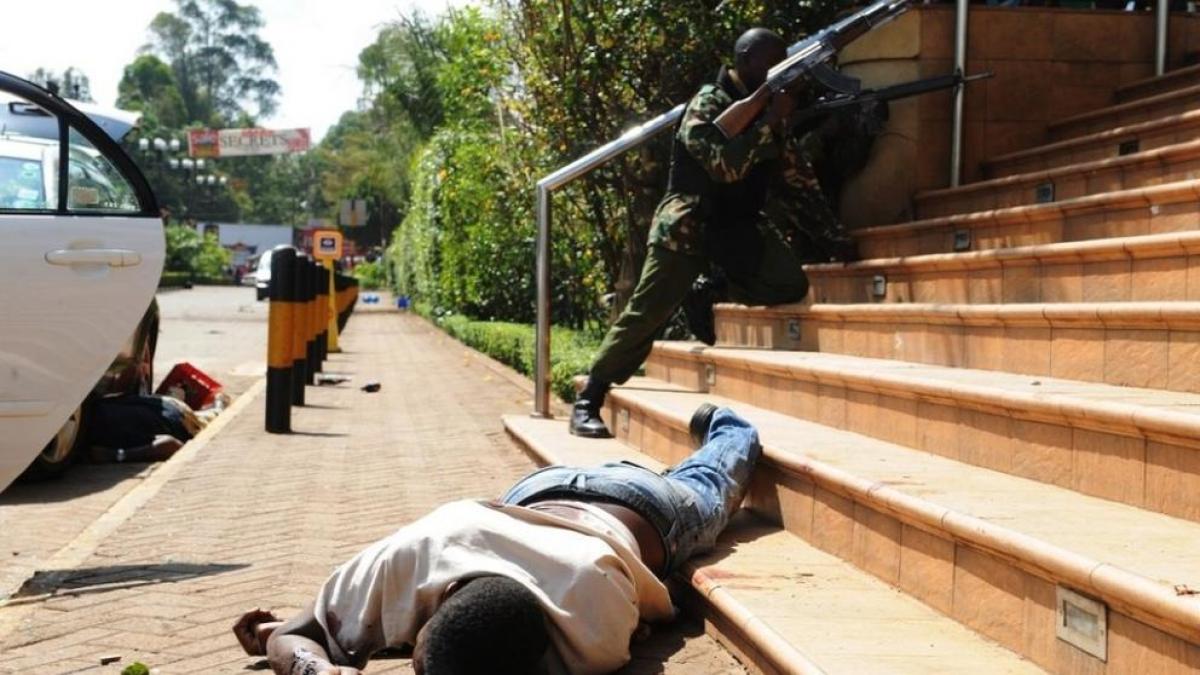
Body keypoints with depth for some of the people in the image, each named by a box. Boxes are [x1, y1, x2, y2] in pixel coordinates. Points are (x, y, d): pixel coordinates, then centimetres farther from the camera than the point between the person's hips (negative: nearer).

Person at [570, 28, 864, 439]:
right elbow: (727, 167, -26)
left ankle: (708, 291, 5)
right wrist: (769, 121, -24)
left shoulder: (772, 115, 9)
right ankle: (588, 401, -5)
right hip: (689, 224, -6)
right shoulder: (707, 106, -11)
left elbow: (799, 180, 11)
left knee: (790, 284, -16)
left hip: (739, 224, 6)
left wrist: (835, 238, 6)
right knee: (646, 314, -13)